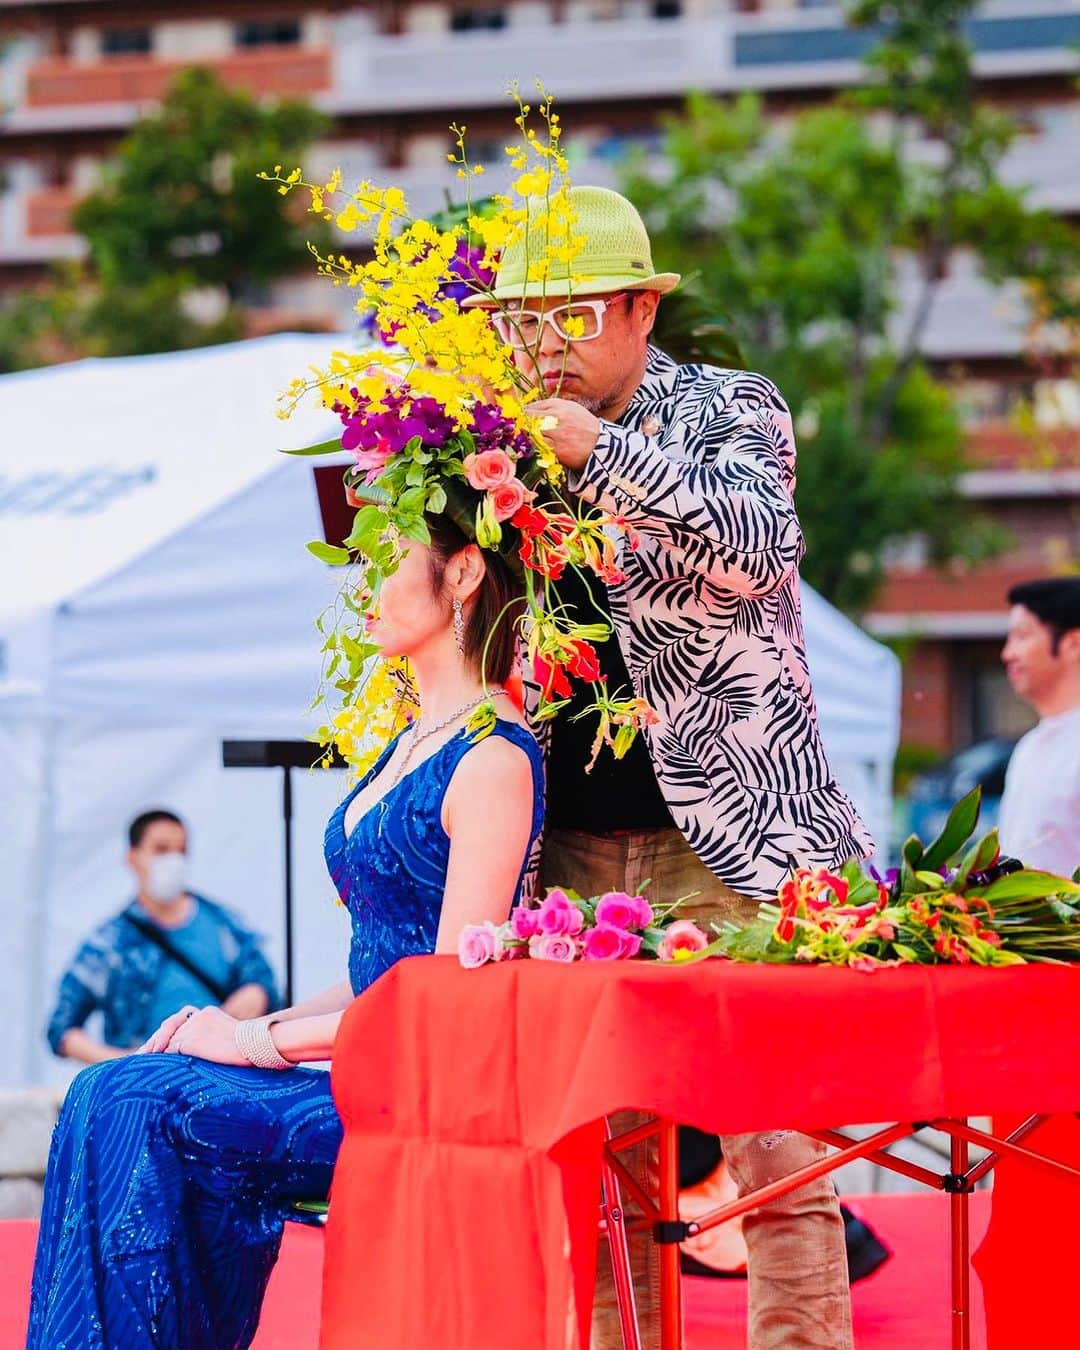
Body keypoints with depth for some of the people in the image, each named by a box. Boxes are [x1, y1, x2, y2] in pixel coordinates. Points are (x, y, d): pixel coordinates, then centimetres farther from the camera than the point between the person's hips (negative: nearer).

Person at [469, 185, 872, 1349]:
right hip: (576, 846, 4)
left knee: (774, 1143, -6)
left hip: (725, 837, -4)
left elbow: (761, 546, -17)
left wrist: (604, 452, -22)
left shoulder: (729, 410, 3)